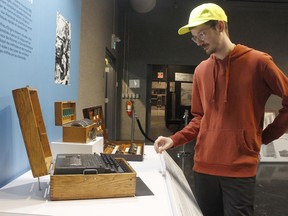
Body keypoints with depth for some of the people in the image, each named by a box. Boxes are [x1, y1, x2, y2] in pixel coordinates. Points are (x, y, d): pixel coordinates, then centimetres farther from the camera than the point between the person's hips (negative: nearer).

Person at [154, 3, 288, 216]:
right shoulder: (201, 70, 8)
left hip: (240, 168, -4)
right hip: (204, 166, 5)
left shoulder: (258, 62, -6)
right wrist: (175, 140, 1)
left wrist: (266, 136, 0)